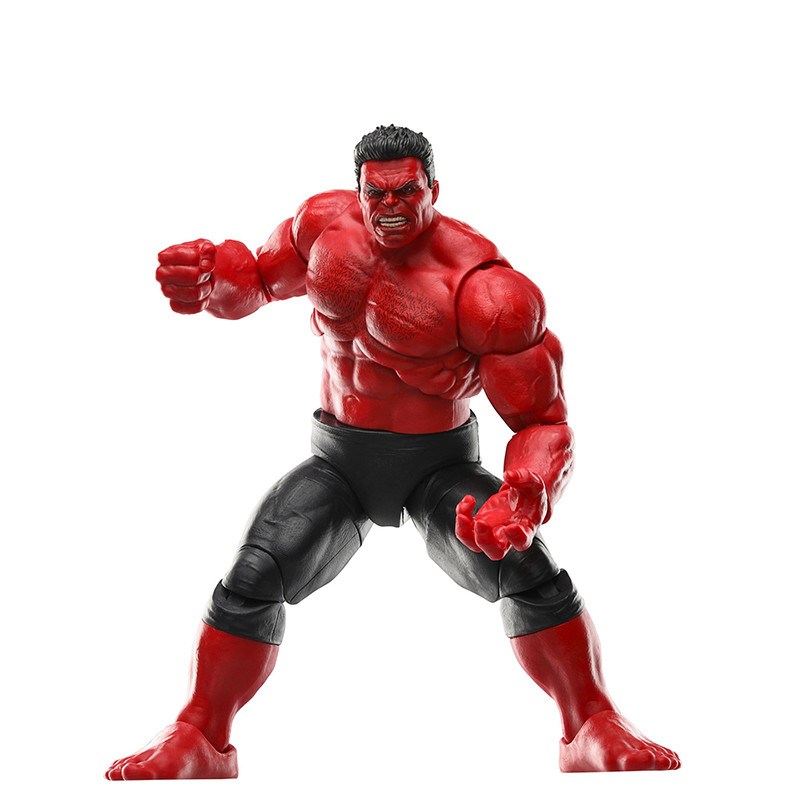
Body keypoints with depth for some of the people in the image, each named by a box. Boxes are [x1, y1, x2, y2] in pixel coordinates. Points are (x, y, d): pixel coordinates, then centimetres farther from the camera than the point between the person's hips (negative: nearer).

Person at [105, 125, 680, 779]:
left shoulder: (487, 292, -23)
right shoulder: (326, 222, -8)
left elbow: (543, 422, -21)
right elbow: (260, 280, 12)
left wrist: (520, 502, -41)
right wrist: (214, 277, -13)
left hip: (442, 467, -3)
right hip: (339, 464, 3)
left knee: (526, 564, -27)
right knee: (255, 576, -18)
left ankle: (597, 734, -11)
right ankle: (198, 742, 0)